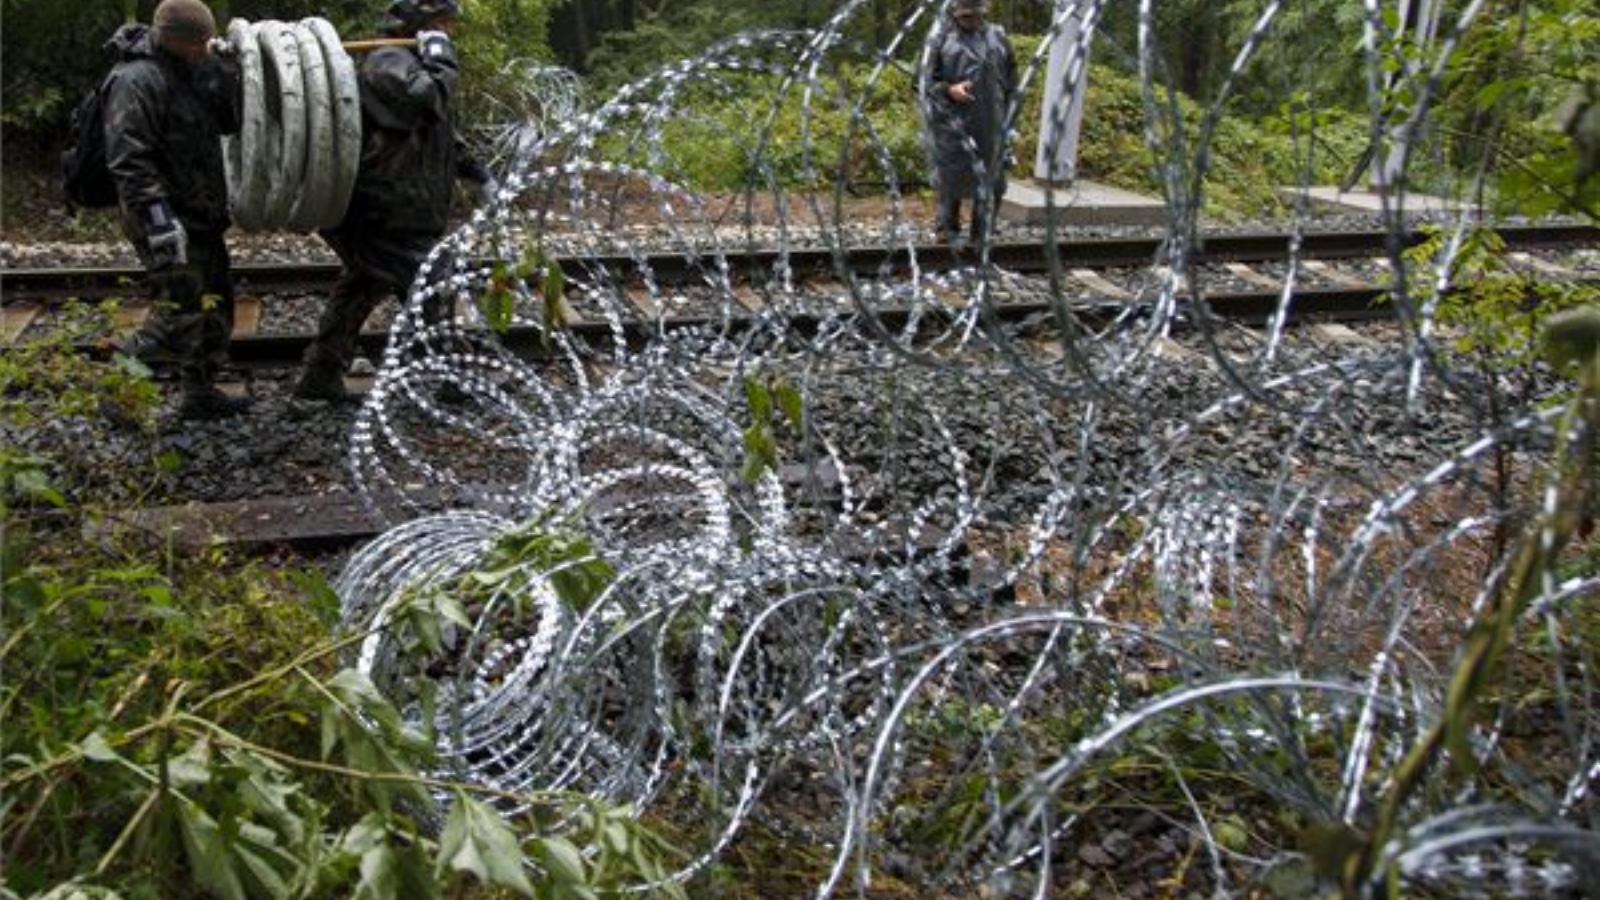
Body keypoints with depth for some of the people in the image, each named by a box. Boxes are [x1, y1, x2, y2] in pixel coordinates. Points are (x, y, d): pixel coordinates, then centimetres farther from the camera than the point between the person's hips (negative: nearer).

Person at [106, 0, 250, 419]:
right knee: (182, 314, -9)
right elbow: (128, 160, -24)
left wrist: (230, 68, -2)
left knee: (215, 306, 15)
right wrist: (158, 218, -31)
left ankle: (200, 394, 27)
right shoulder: (137, 81, -18)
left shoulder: (194, 70, 10)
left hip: (200, 216, 10)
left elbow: (230, 120, 14)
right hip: (168, 221, -9)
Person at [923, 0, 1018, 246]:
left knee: (987, 178, 4)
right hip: (953, 123, -2)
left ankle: (981, 233, 13)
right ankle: (950, 230, 11)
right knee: (952, 176, 0)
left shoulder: (999, 39, 11)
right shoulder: (943, 41, 5)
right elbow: (928, 81, 5)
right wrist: (949, 90, -13)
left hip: (990, 124, 2)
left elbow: (1011, 81, 15)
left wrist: (1009, 114, 8)